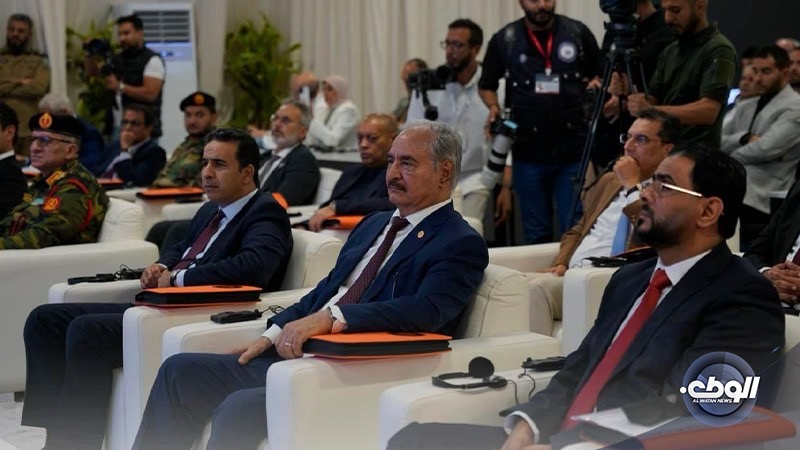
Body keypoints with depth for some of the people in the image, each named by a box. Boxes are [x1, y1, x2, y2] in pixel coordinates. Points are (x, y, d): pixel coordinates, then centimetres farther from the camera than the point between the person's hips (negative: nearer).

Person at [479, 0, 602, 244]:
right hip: (529, 153, 0)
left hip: (574, 150, 0)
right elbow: (486, 86, 14)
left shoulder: (578, 33, 3)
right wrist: (494, 107, -5)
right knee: (536, 233, 9)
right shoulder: (504, 40, 2)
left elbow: (599, 75, 16)